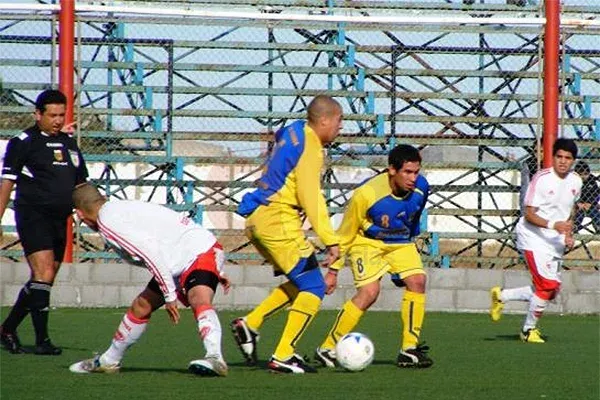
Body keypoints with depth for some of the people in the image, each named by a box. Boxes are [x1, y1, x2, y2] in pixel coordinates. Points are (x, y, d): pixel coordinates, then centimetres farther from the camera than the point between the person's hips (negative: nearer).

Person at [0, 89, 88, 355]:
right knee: (43, 274, -17)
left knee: (43, 281, 9)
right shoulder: (23, 142, -2)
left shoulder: (69, 144, 17)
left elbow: (81, 184, 24)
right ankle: (42, 340, -16)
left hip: (59, 220, 7)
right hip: (33, 216, -7)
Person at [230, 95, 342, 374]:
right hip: (279, 221, -10)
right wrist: (330, 240, -20)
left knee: (300, 283, 19)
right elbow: (311, 197, -20)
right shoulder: (309, 147, -13)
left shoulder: (293, 133, 15)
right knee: (313, 289, -6)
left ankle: (250, 324, 10)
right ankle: (282, 356, -8)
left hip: (258, 218, 10)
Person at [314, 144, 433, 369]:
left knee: (417, 281, -17)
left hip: (400, 243, 5)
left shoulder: (421, 187, -16)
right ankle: (327, 349, -12)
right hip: (367, 241, -5)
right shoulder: (366, 194, -29)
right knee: (369, 292, -23)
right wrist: (333, 270, -8)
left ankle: (409, 350, -10)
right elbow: (345, 234, -14)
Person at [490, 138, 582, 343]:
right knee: (548, 286, -16)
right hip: (534, 237, -8)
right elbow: (529, 214, -17)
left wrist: (568, 233, 8)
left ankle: (501, 295, 25)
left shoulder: (575, 181, 4)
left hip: (555, 241, 8)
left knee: (551, 291, 8)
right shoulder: (542, 179, -16)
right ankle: (528, 330, 4)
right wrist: (553, 225, -30)